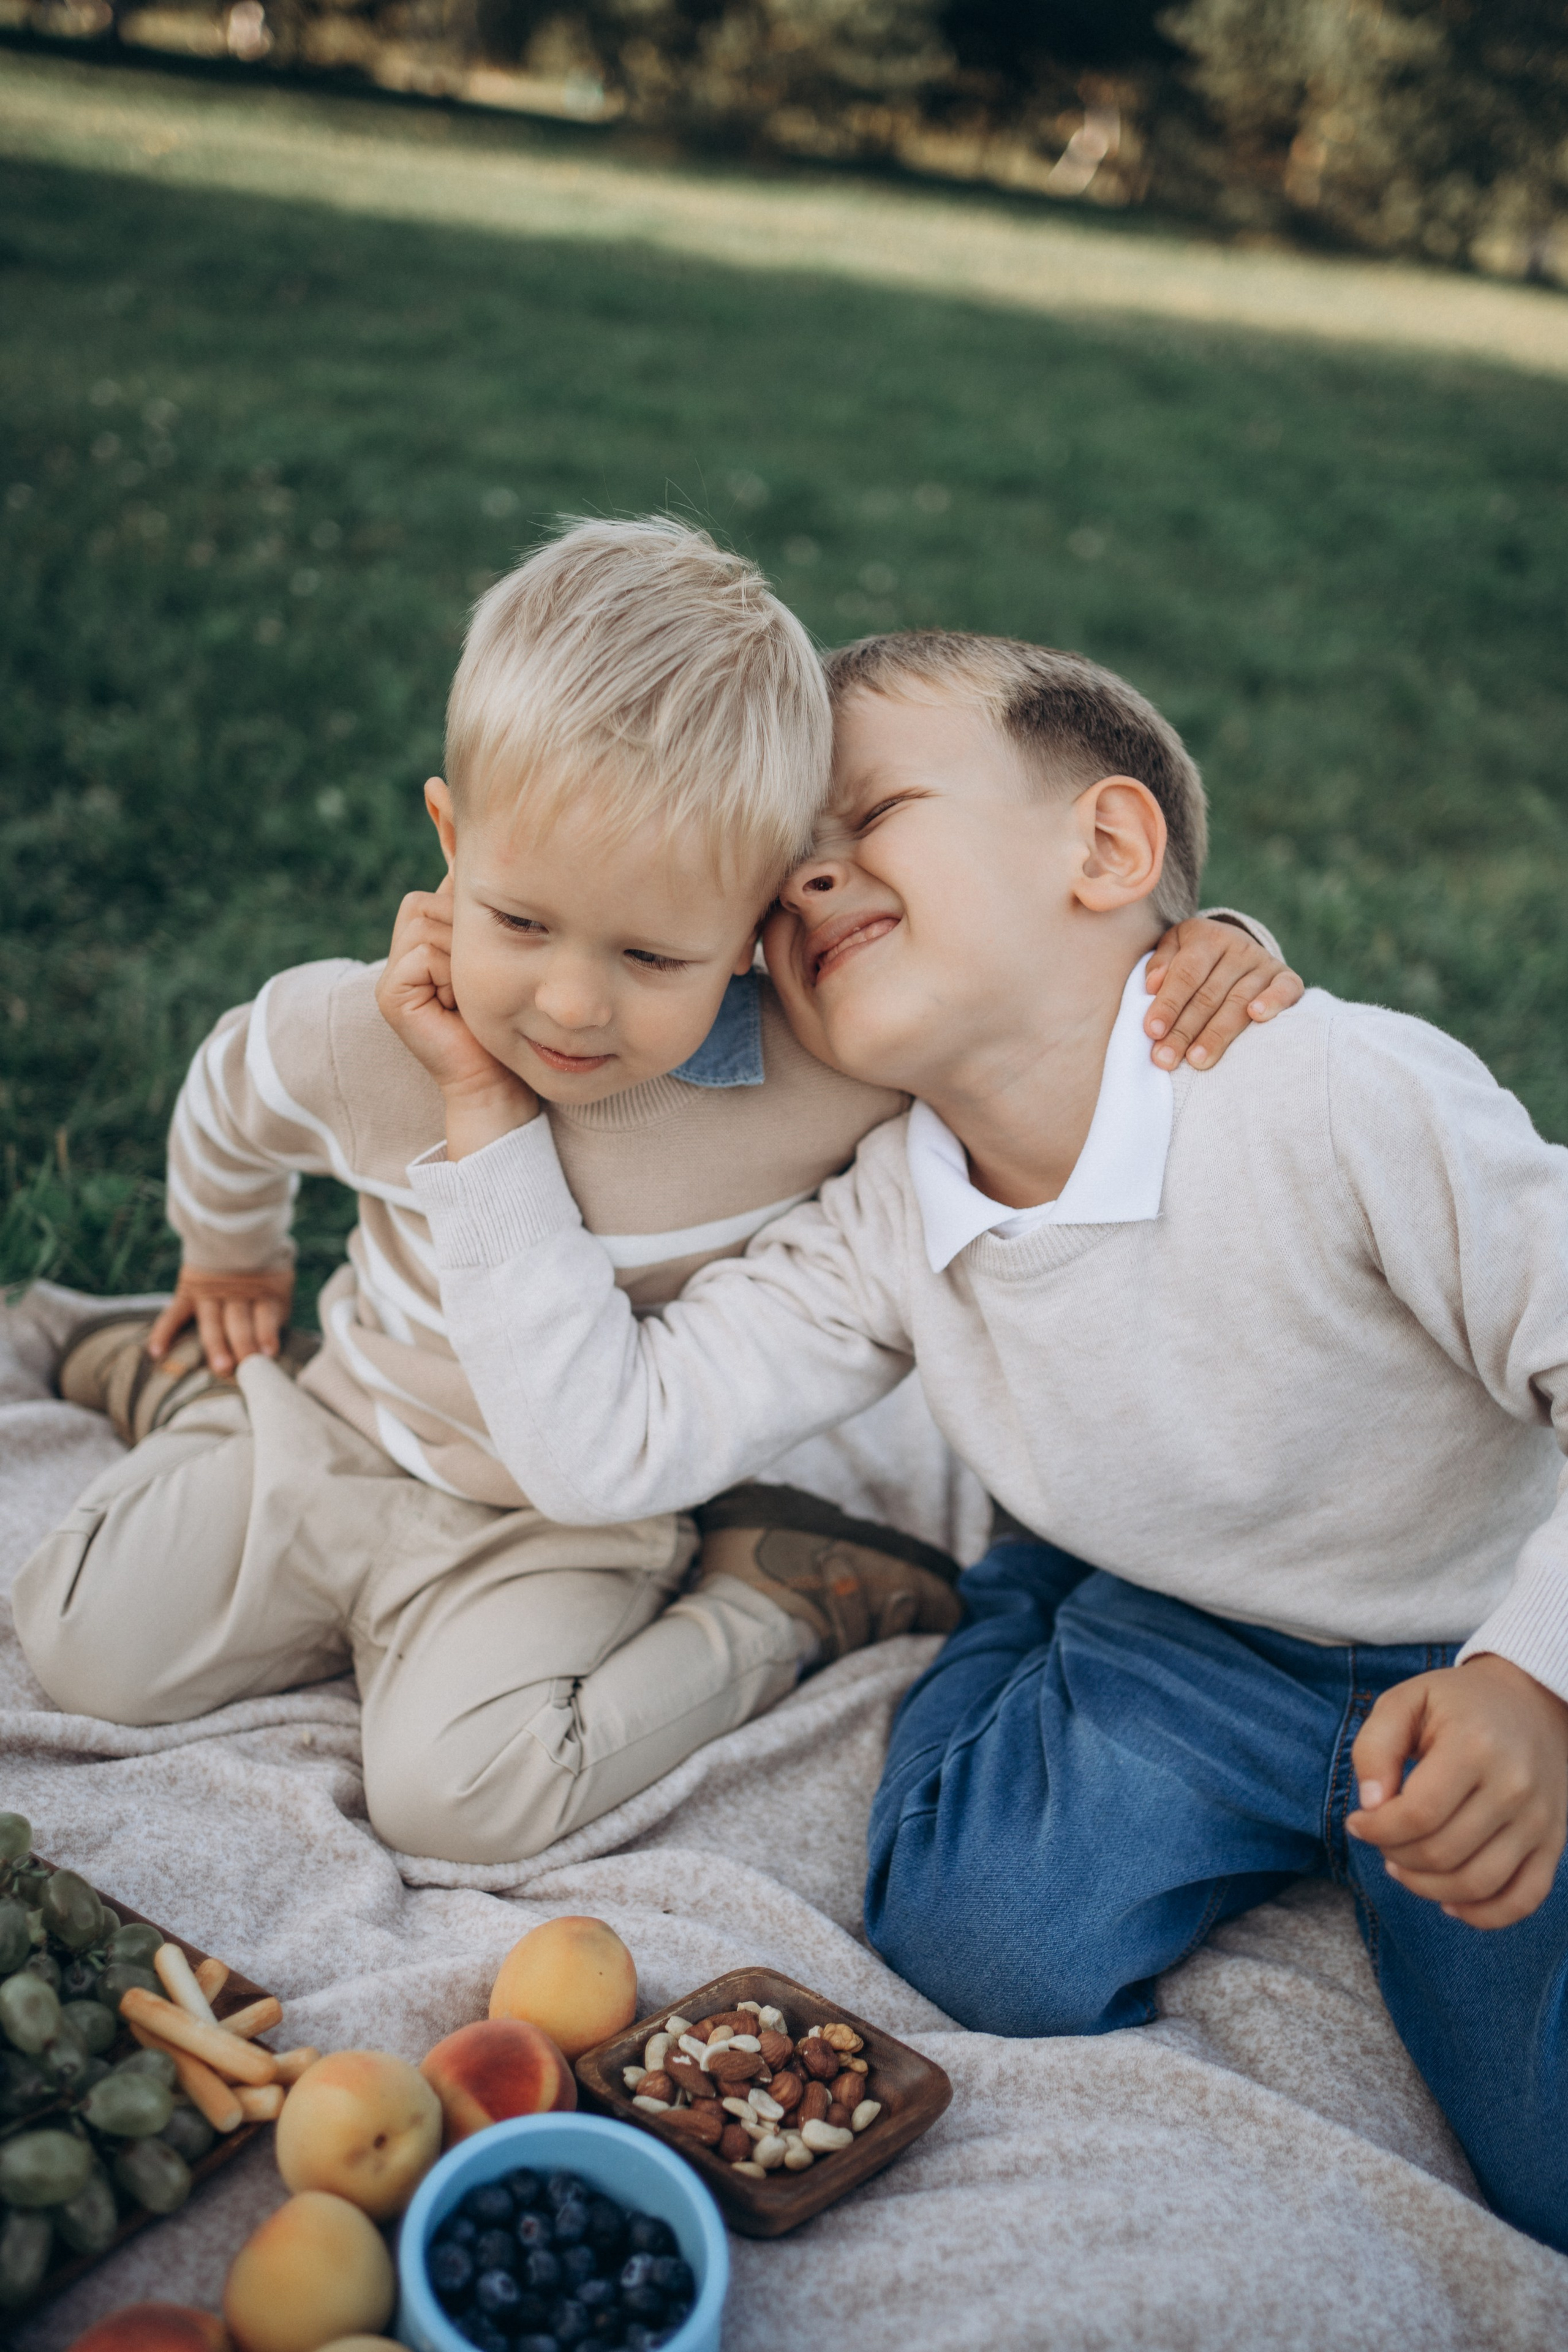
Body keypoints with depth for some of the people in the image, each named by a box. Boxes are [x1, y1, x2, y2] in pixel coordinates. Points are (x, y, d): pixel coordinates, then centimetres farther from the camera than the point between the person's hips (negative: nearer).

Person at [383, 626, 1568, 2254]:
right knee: (979, 1934, -22)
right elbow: (608, 1446, -17)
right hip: (1161, 1624, 3)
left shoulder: (1346, 1096, -28)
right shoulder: (881, 1231, -12)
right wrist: (490, 1110, -18)